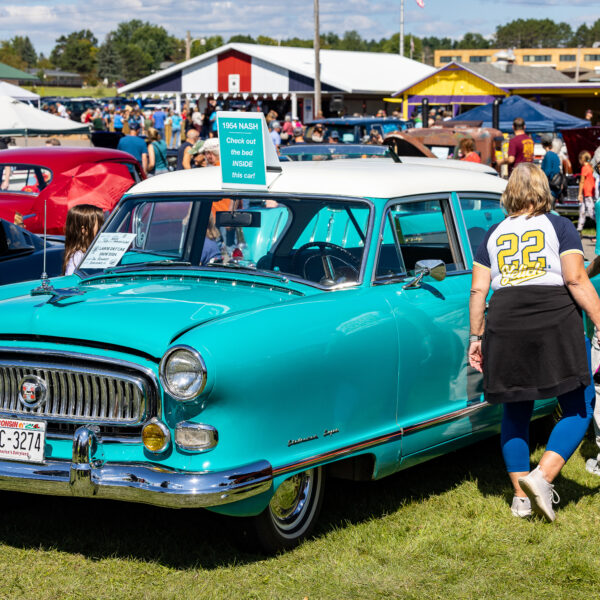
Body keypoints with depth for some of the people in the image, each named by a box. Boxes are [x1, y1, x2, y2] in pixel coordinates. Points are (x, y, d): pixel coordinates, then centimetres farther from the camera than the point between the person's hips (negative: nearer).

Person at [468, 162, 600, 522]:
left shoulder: (494, 234, 14)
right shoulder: (559, 227, 4)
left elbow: (478, 290, 9)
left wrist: (476, 336, 16)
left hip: (505, 325, 4)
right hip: (555, 322, -4)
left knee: (516, 412, 15)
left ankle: (521, 497, 15)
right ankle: (542, 477, -13)